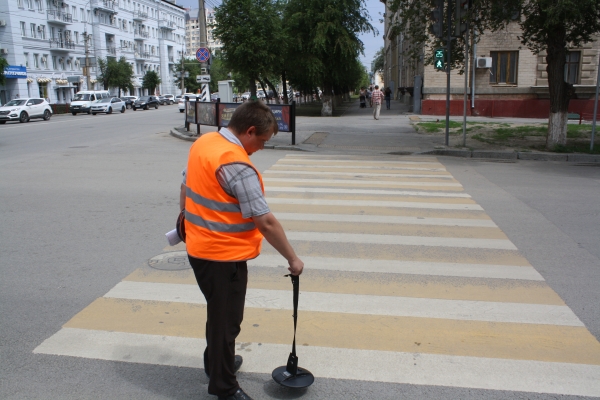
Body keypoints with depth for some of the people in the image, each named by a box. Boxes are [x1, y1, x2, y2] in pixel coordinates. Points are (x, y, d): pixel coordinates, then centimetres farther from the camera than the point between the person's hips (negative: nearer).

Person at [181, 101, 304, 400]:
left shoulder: (203, 143, 2)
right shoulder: (237, 165, -26)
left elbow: (187, 186, 15)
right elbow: (265, 222, -24)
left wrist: (187, 220, 29)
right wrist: (292, 258, -14)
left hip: (198, 248, 9)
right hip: (225, 257, -9)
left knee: (219, 312, 27)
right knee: (226, 320, 7)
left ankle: (216, 361, 47)